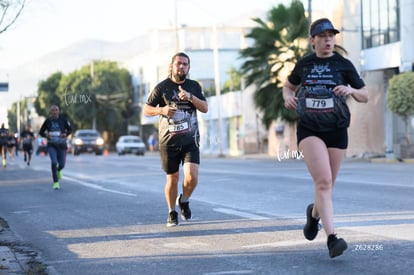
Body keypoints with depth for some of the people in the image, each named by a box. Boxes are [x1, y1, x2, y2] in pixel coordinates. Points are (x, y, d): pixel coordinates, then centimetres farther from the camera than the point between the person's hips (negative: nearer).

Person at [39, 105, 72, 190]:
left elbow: (70, 129, 6)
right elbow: (41, 132, 8)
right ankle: (56, 182, -10)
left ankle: (59, 170, 43)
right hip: (51, 145, -1)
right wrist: (46, 135, -13)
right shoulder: (48, 121, -2)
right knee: (54, 162, -22)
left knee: (61, 164, 2)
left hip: (61, 145, 1)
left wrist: (66, 134, -15)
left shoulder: (63, 119, -3)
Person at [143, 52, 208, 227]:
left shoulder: (194, 86, 9)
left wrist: (190, 97, -15)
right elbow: (146, 109, 2)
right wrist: (161, 110, -18)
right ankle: (172, 213, 25)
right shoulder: (162, 87, 1)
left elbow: (205, 108, 1)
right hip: (168, 142, -1)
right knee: (172, 179, 4)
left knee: (192, 177, -14)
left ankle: (184, 201, 16)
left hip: (190, 140, 1)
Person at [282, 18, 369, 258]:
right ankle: (332, 238, -24)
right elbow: (288, 86, 22)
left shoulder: (344, 65, 0)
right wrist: (288, 97, -2)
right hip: (309, 129, -1)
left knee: (327, 185, 10)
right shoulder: (304, 65, 4)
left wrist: (351, 90, -20)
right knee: (323, 181, -19)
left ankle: (314, 213, 44)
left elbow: (365, 96, 2)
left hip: (336, 130, 1)